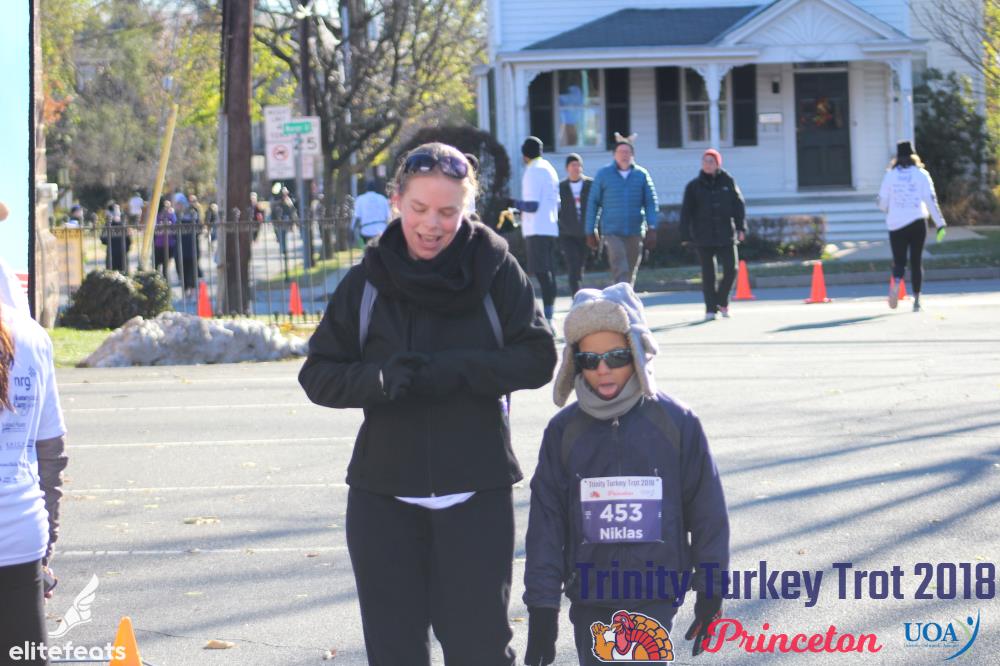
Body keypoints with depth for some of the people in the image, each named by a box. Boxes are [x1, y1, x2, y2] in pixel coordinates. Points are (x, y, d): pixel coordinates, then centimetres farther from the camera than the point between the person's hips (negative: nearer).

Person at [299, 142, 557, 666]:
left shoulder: (494, 269, -3)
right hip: (383, 497, 2)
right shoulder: (368, 280, 3)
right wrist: (378, 378, -18)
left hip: (475, 493, -2)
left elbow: (537, 360, -7)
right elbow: (318, 375, 3)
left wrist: (452, 369, -21)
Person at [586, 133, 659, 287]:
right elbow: (593, 203, 6)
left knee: (630, 273, 10)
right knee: (620, 270, -17)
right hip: (612, 232, -2)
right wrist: (591, 232, 5)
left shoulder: (642, 175, 5)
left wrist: (652, 228, -6)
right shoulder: (604, 174, 3)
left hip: (635, 232, 2)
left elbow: (651, 202, 5)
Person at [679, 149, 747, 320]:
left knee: (731, 269, -4)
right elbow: (686, 211, 2)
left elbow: (739, 205, 5)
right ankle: (710, 308, 8)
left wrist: (741, 228, -2)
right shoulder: (694, 186, 3)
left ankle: (722, 301, 18)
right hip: (703, 236, 0)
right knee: (708, 273, 1)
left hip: (726, 235, 0)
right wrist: (685, 235, -4)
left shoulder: (727, 182, 4)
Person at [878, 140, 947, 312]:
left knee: (899, 261, 6)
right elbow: (931, 200, -5)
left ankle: (896, 282, -26)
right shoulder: (921, 174, 0)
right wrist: (940, 224, -4)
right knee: (916, 262, 10)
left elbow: (882, 203, 4)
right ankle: (917, 299, 5)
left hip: (896, 225, 0)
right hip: (917, 222, 0)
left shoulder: (890, 175, 1)